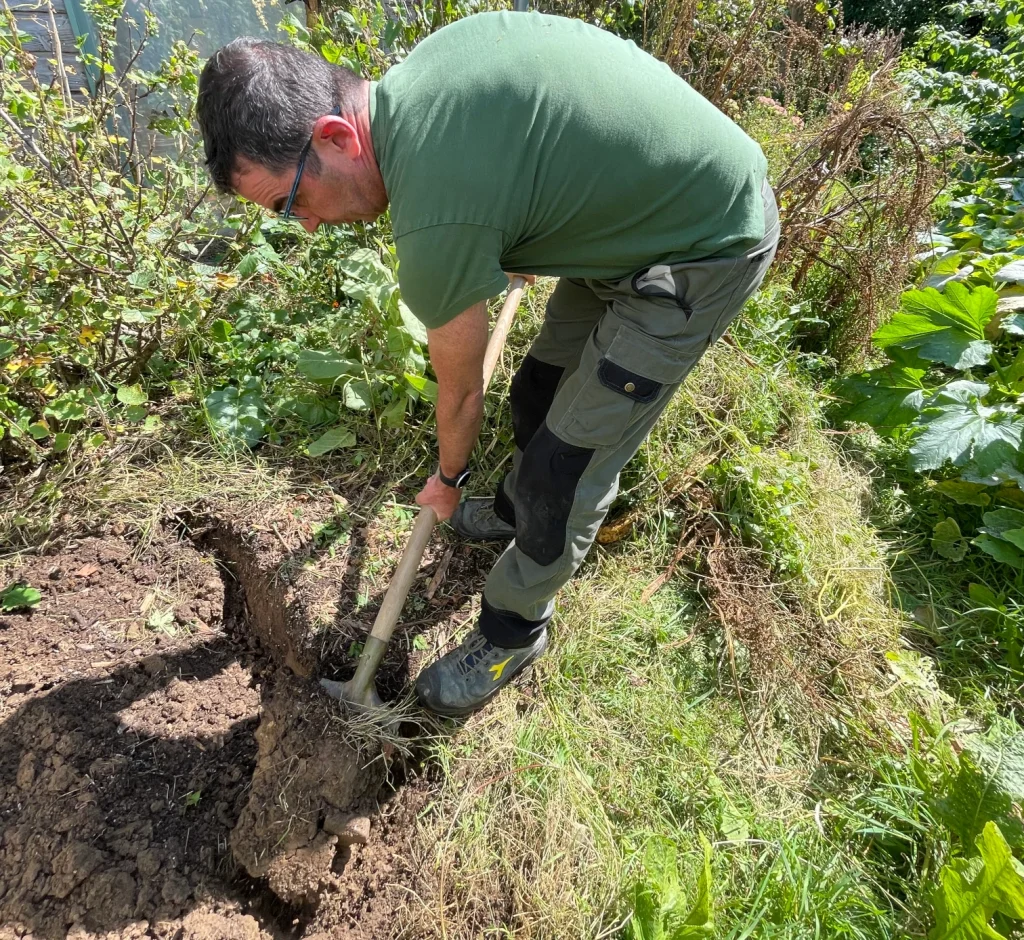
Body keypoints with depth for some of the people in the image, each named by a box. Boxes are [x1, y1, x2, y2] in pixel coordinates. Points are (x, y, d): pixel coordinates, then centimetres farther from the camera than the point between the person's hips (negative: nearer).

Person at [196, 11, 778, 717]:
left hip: (705, 254, -9)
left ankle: (513, 633, 19)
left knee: (567, 471, -5)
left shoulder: (436, 223, -29)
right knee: (538, 393, 18)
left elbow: (460, 391, -13)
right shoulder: (420, 65, -5)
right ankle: (518, 510, 46)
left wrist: (448, 480, 9)